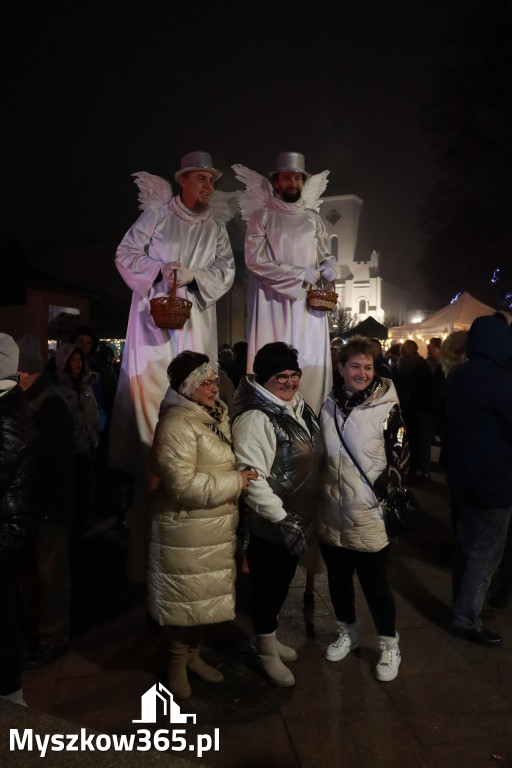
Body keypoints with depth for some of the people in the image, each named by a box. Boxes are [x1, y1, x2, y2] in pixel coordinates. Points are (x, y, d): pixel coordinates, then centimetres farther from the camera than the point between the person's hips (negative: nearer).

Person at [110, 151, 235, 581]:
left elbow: (226, 271, 7)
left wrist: (193, 276, -11)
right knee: (151, 380, -8)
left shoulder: (216, 229, 16)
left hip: (195, 316, 3)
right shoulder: (157, 215, 7)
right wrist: (159, 270, -13)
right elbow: (126, 254, 3)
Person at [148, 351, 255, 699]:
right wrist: (235, 482, -21)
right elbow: (183, 485, -27)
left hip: (216, 527, 8)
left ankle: (193, 654, 42)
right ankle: (177, 664, 32)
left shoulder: (217, 416, 8)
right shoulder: (176, 424, -21)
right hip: (187, 531, -8)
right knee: (187, 597, 8)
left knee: (205, 596, 21)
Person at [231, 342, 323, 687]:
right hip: (269, 524, -8)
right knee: (268, 585, 11)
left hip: (297, 519, 8)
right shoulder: (256, 418, -23)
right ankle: (268, 652, 34)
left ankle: (271, 637, 46)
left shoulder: (301, 408, 4)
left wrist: (300, 519, 16)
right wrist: (283, 521, -24)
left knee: (284, 581, 23)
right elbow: (252, 477, -28)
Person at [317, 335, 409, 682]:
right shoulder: (329, 405, 3)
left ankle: (390, 647, 31)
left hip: (369, 515, -5)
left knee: (376, 584, 9)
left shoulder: (386, 407, -11)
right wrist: (318, 492, 12)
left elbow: (400, 456, -9)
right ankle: (347, 633, 42)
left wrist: (382, 491, -17)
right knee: (338, 579, 20)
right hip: (331, 513, 5)